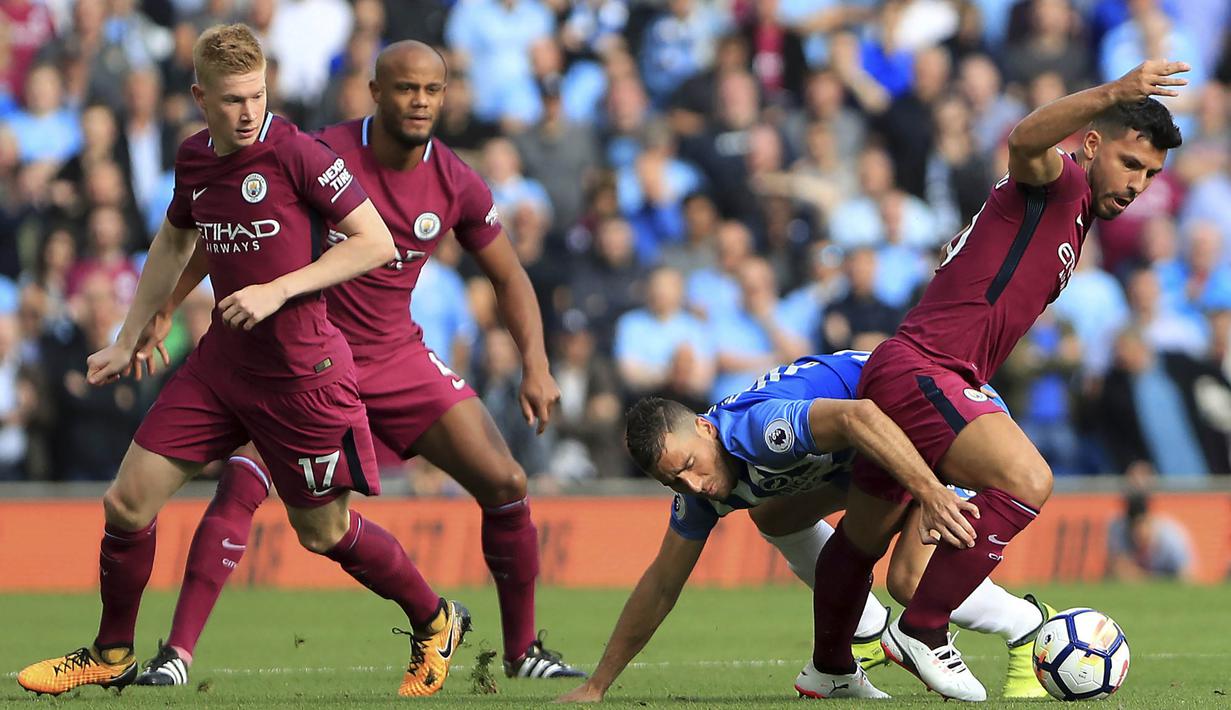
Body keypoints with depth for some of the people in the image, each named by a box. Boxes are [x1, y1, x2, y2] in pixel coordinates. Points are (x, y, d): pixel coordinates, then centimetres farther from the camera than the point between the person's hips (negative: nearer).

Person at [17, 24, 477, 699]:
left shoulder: (294, 152, -16)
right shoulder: (194, 158, 4)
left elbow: (376, 242, -14)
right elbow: (174, 242, 24)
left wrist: (277, 292, -19)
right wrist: (128, 340, 24)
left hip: (300, 372, -6)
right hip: (221, 361, 6)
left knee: (322, 531, 7)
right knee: (127, 502, 1)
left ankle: (435, 621, 31)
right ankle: (112, 655, 20)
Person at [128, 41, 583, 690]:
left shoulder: (456, 185, -5)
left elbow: (508, 277, 9)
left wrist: (535, 366, -4)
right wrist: (161, 312, -11)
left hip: (398, 357, 4)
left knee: (506, 484, -4)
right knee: (239, 487, -23)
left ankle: (522, 650, 14)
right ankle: (176, 655, -16)